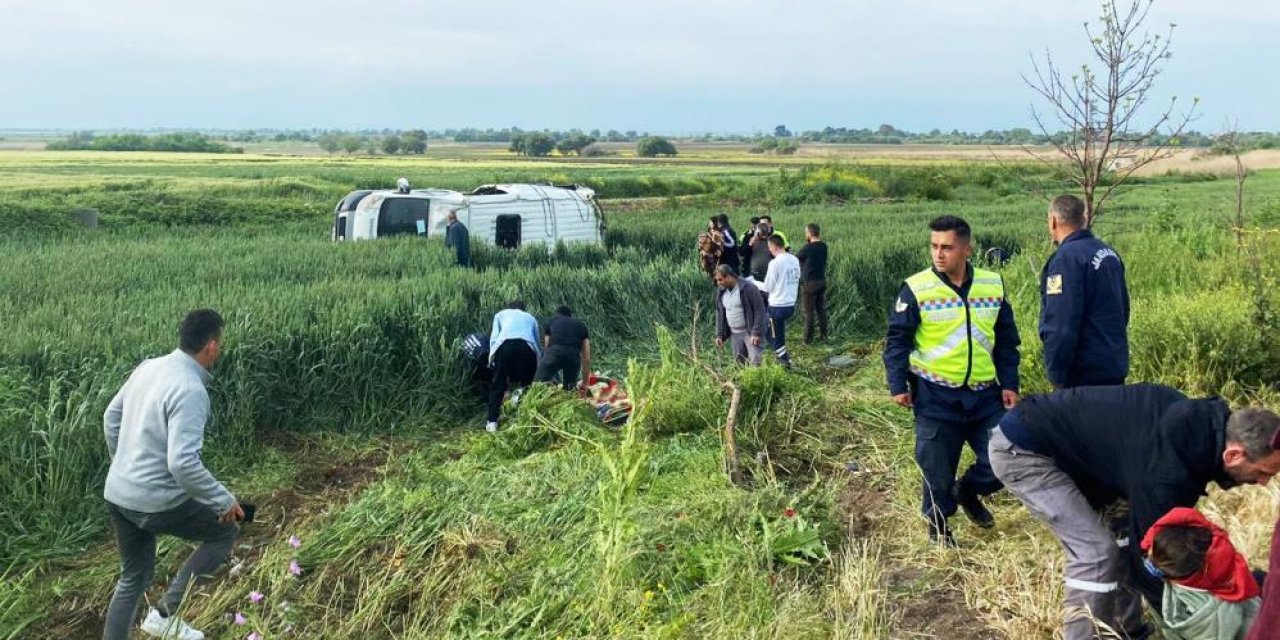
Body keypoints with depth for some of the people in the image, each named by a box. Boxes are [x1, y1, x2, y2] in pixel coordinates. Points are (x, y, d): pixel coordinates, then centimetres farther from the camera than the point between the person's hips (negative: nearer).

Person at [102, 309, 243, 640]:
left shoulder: (148, 367, 3)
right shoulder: (190, 391, -24)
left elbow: (111, 417, 16)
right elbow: (183, 463, -31)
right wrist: (224, 500, -18)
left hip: (117, 494, 8)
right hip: (155, 502, -8)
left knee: (133, 579, 23)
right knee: (226, 532, 14)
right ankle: (166, 613, 11)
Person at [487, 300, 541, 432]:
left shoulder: (501, 314, 34)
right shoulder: (530, 318, 38)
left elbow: (493, 338, 19)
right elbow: (537, 342, 37)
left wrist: (492, 358, 19)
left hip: (505, 344, -1)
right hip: (527, 346, 1)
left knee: (498, 385, 9)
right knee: (527, 384, 15)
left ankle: (492, 422, 5)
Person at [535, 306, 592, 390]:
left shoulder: (552, 320, 32)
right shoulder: (581, 325, 32)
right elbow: (586, 358, 26)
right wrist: (584, 384, 30)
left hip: (554, 351, -1)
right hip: (573, 355, 2)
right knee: (569, 388, 18)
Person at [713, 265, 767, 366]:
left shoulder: (748, 287, -15)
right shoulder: (721, 292, 5)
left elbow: (759, 310, -16)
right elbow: (720, 314, 13)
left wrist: (756, 333, -19)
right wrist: (719, 335, 8)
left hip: (750, 332, -6)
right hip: (734, 334, 6)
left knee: (756, 362, -14)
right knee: (739, 362, 9)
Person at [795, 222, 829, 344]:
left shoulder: (808, 248, -19)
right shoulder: (823, 246, 1)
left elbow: (795, 259, -5)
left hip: (810, 283, -7)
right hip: (822, 280, 7)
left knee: (809, 312, 1)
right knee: (821, 309, 15)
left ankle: (808, 338, 7)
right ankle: (823, 335, 21)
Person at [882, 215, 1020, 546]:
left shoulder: (993, 285, 2)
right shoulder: (917, 288, -10)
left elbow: (1006, 340, 10)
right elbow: (897, 339, -5)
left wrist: (1009, 384, 6)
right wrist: (898, 384, -10)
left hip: (985, 394, 3)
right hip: (935, 396, -3)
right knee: (937, 467, 5)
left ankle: (967, 491, 34)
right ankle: (938, 520, 30)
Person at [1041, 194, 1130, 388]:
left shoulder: (1066, 258, -19)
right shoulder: (1110, 253, 8)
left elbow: (1061, 326, -24)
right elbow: (1123, 309, 17)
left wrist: (1056, 374, -17)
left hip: (1085, 375, -9)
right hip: (1116, 367, 9)